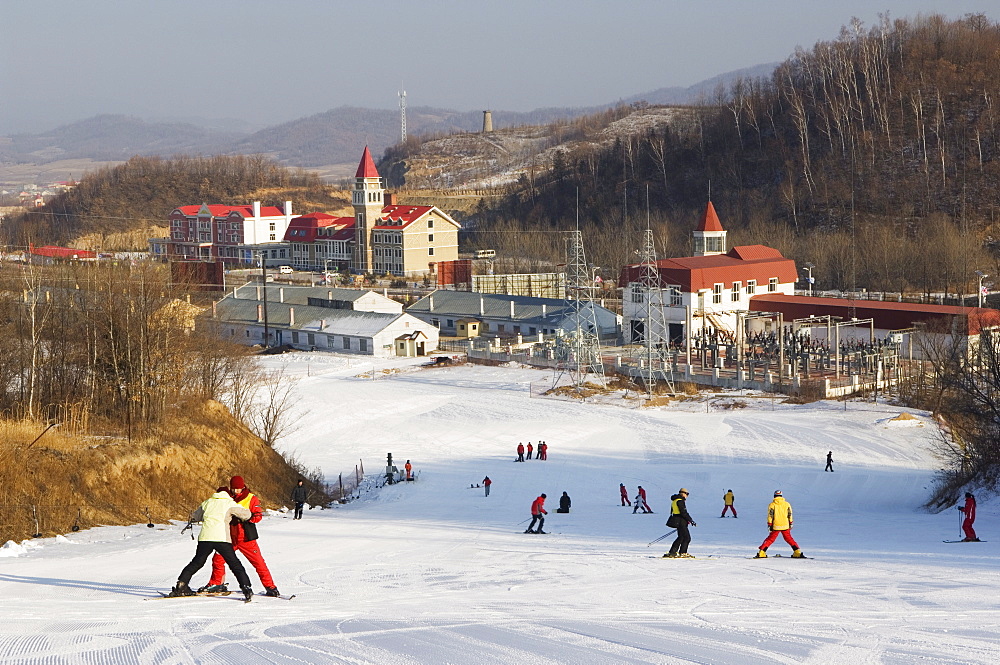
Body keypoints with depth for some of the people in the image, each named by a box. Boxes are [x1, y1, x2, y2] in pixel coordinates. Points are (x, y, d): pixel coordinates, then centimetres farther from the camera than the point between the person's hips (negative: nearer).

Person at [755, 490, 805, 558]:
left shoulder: (772, 505, -4)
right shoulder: (787, 504, 3)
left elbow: (770, 516, -5)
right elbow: (790, 515, 7)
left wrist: (769, 525, 0)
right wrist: (790, 524, 15)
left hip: (776, 526, -1)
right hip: (785, 526, 1)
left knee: (770, 539, 8)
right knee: (789, 538, 15)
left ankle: (761, 553, 3)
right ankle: (797, 552, 9)